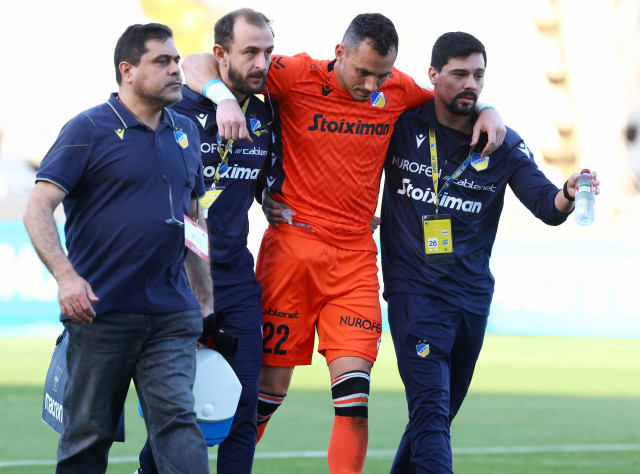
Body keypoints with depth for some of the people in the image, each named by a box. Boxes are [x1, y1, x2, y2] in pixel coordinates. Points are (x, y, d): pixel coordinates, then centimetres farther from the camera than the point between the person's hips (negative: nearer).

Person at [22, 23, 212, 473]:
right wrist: (66, 275, -22)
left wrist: (206, 299, 20)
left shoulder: (186, 133, 14)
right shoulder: (88, 130, -4)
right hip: (101, 312, -4)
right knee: (88, 435, 4)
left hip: (171, 316, 4)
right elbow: (38, 209, -9)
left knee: (177, 419, -10)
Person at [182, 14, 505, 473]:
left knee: (354, 393, -8)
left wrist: (487, 112, 4)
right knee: (270, 385, 3)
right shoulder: (299, 77, -7)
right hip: (292, 245, -3)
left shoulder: (397, 90, 4)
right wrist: (223, 98, -25)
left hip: (355, 257, 3)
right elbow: (198, 65, -5)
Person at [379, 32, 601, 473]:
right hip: (414, 290, -4)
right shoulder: (401, 126, -4)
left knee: (440, 412, 15)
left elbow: (543, 202, -11)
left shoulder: (503, 144, 1)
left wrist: (567, 196, -32)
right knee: (431, 409, -17)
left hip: (472, 296, 4)